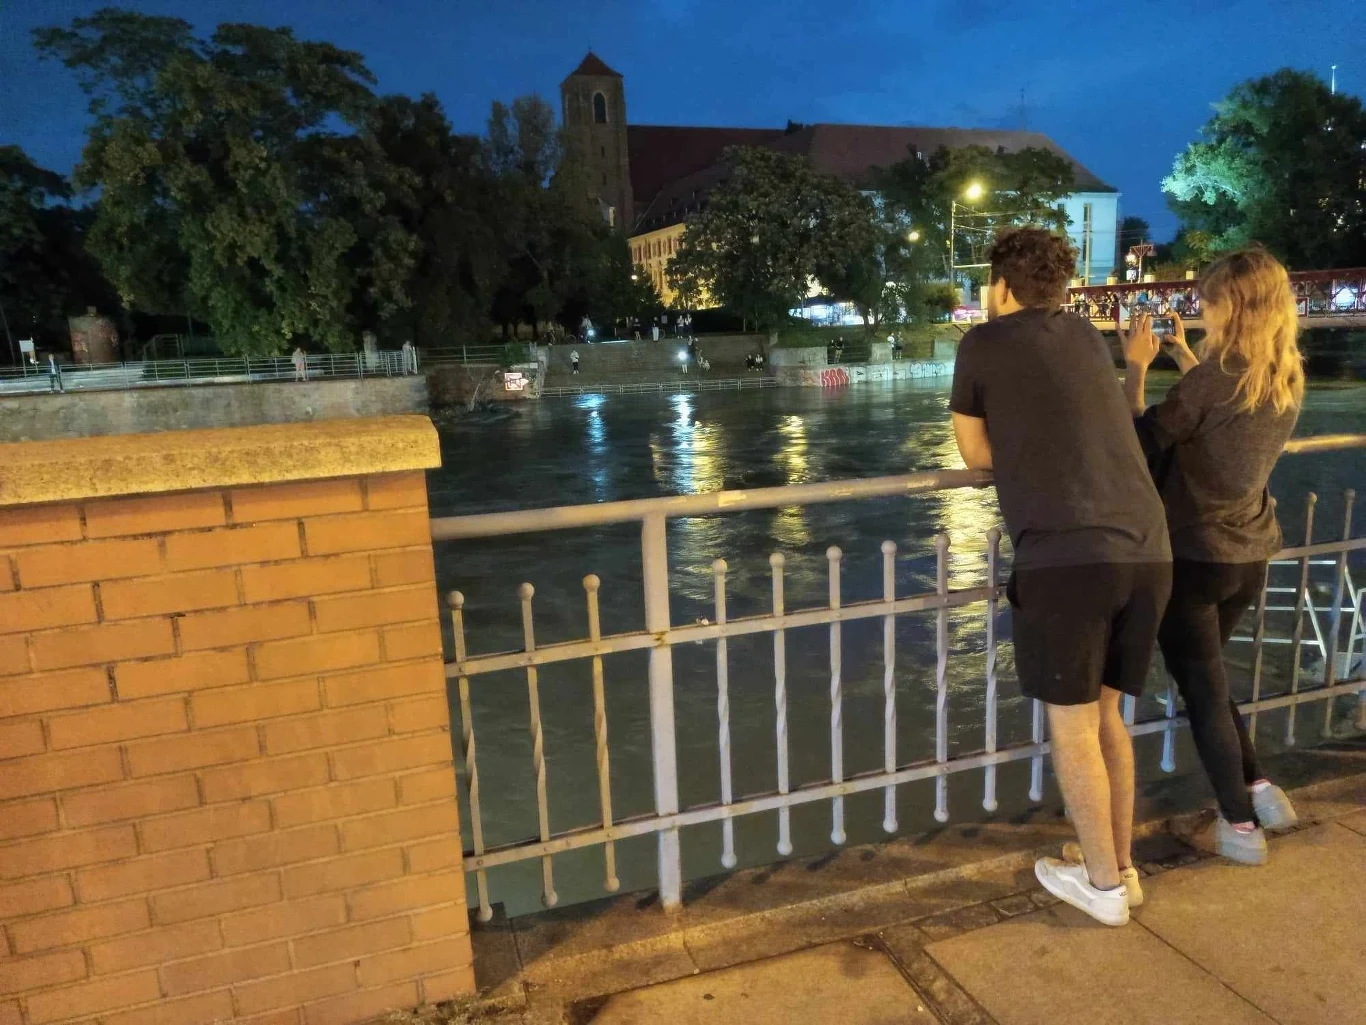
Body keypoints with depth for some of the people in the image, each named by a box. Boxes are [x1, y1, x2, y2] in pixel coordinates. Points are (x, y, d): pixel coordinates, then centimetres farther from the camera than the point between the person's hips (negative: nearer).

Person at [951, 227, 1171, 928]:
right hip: (1146, 550, 6)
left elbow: (978, 455, 12)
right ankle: (1123, 867, 31)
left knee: (1071, 723, 9)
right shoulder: (1089, 340, 20)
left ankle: (1103, 884, 21)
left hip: (1064, 555, -6)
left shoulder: (984, 343, 6)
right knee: (1106, 713, 20)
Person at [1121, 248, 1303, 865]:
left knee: (1201, 687, 8)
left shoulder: (1212, 377, -21)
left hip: (1194, 554, -7)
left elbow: (1142, 439, -12)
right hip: (1250, 555, 7)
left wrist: (1136, 366, -3)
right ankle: (1262, 791, 28)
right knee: (1208, 676, 25)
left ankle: (1241, 828, 17)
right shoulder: (1290, 380, 2)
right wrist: (1185, 359, 18)